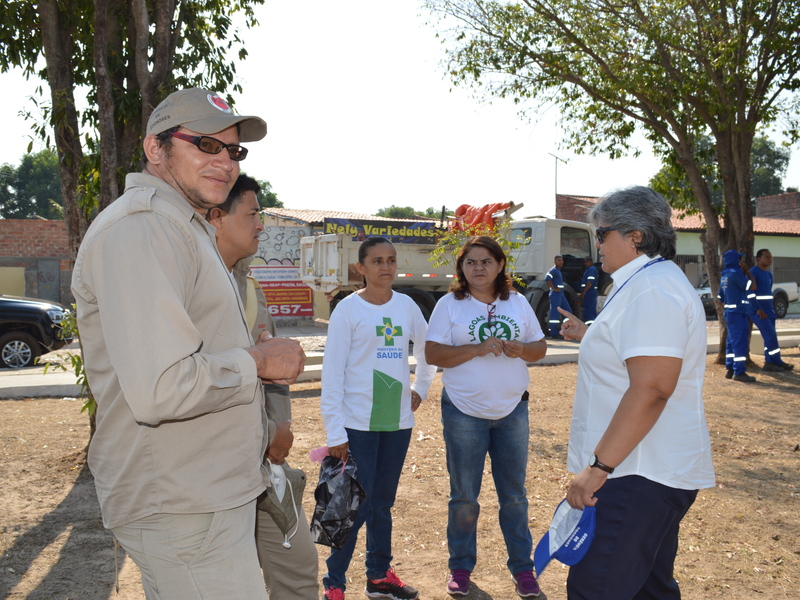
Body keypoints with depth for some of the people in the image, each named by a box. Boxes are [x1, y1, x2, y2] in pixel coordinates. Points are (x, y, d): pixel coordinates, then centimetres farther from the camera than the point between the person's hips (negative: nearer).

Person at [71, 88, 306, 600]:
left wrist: (256, 356, 9)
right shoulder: (141, 228, -20)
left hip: (210, 491, 11)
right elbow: (160, 390, -30)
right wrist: (256, 360, -16)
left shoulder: (183, 227, 16)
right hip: (181, 506, -11)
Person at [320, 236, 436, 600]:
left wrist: (420, 388, 15)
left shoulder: (406, 306, 4)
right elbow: (332, 374, -10)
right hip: (358, 423, -4)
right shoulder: (348, 309, -8)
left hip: (398, 421, 4)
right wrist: (335, 432, -12)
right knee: (358, 506, -3)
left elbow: (427, 350, 23)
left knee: (383, 502, 15)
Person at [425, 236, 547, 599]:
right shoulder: (450, 304, -3)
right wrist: (478, 349, -21)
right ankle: (460, 567, 24)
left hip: (512, 409, 2)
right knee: (464, 496, 9)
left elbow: (540, 347, 9)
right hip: (464, 412, -2)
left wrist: (520, 349, -14)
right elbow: (433, 354, -11)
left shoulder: (518, 303, 6)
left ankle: (522, 567, 25)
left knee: (514, 495, 11)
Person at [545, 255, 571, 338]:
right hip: (555, 295, -10)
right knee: (555, 314, -8)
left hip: (561, 294, 10)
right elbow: (547, 278, -26)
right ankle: (554, 334, -7)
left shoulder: (558, 270, 20)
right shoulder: (553, 270, -9)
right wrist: (554, 288, -21)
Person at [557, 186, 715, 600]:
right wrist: (590, 335, 35)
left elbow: (651, 389, -27)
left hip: (638, 478, -11)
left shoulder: (653, 290, -18)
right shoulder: (648, 282, 17)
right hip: (647, 472, 11)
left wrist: (598, 466, -26)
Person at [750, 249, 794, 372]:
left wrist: (772, 309, 16)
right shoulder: (753, 273, -10)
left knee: (770, 337, 7)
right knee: (770, 335, -11)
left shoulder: (769, 274, 17)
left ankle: (769, 362, 11)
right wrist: (758, 309, -20)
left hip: (768, 310, 9)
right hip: (758, 311, -8)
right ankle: (777, 362, -4)